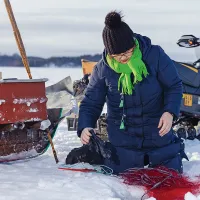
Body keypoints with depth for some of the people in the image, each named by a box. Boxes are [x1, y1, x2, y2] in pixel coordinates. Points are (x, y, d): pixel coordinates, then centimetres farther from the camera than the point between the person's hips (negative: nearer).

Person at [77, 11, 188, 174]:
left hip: (158, 132, 0)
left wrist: (170, 112, -24)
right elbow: (91, 103, -4)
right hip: (122, 140, 0)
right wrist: (85, 127, -22)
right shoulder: (102, 69, -10)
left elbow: (174, 86, -7)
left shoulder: (155, 55, -14)